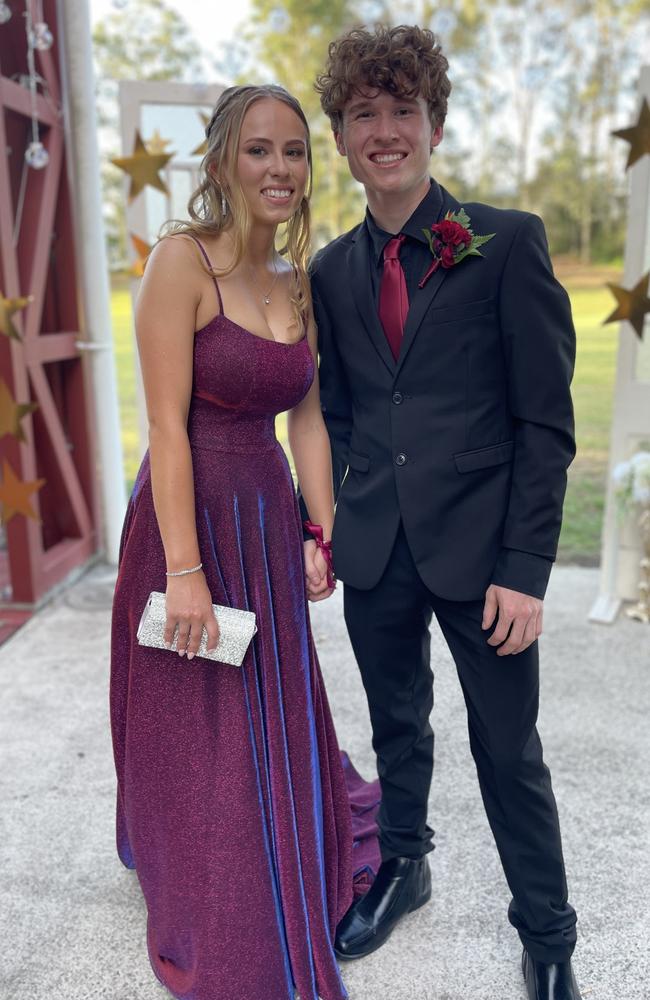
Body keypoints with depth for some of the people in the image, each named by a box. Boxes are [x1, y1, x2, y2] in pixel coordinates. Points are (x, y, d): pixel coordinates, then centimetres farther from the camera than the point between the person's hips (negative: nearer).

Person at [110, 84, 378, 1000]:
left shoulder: (298, 283, 7)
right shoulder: (182, 260, -13)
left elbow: (307, 420, 9)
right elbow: (167, 422, -18)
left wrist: (322, 535, 5)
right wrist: (184, 570, -20)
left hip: (269, 521, 6)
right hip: (190, 518, -6)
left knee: (274, 725, 20)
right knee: (200, 736, 10)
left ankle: (289, 882, 49)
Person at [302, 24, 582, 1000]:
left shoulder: (507, 242, -6)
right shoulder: (331, 271, 7)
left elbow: (546, 420, -9)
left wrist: (525, 568, -13)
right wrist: (320, 526, 5)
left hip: (479, 551, -3)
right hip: (375, 550, 4)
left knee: (509, 752, 9)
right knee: (397, 727, 21)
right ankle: (402, 865, 46)